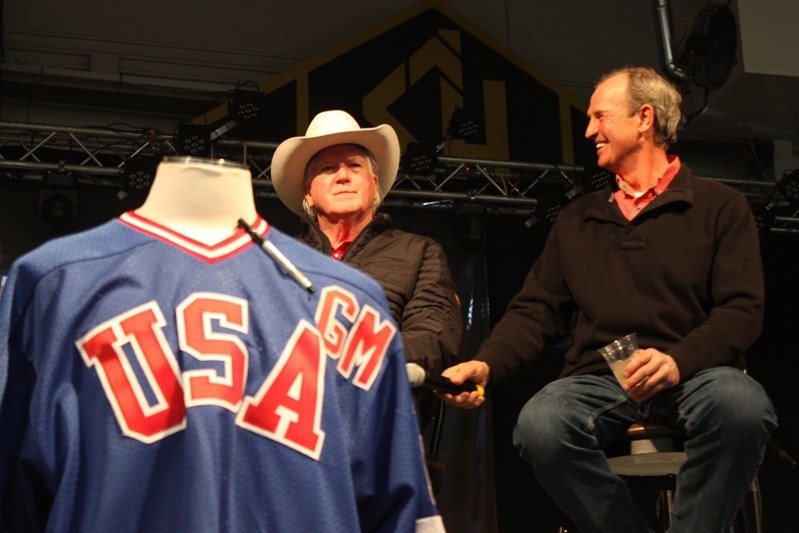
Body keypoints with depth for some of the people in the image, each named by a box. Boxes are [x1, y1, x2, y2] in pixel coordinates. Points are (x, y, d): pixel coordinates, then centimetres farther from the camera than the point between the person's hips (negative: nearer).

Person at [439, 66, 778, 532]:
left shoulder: (720, 206, 11)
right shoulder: (576, 221, 22)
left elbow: (743, 309, 0)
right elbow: (536, 312, 17)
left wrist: (678, 361, -19)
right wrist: (485, 364, -3)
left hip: (693, 377, -2)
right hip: (598, 381, 2)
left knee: (740, 404, -38)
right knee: (539, 424, -32)